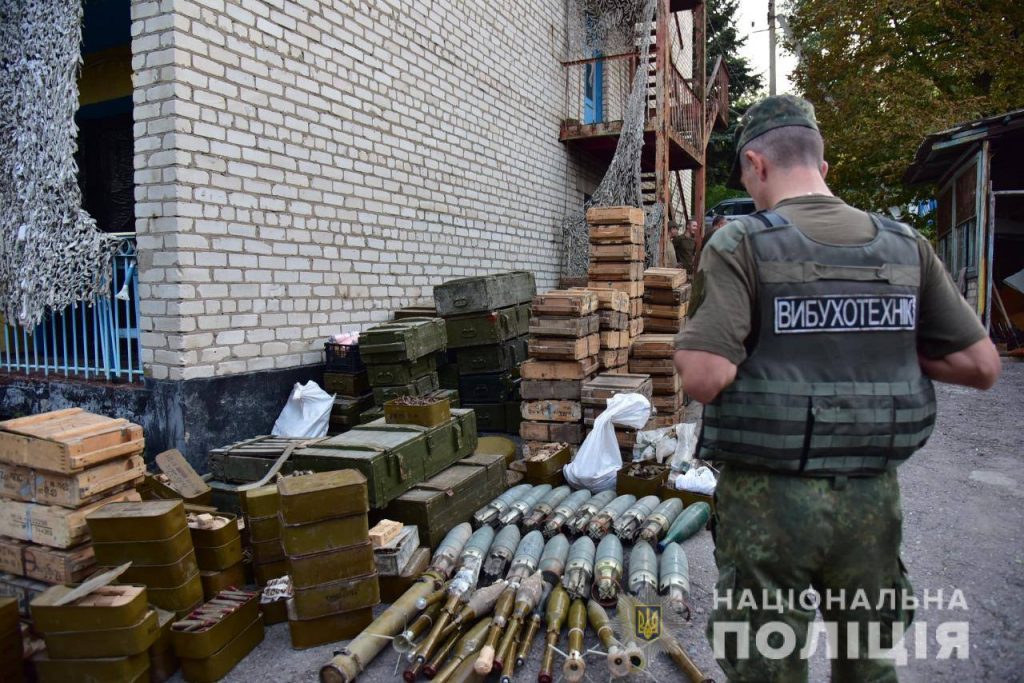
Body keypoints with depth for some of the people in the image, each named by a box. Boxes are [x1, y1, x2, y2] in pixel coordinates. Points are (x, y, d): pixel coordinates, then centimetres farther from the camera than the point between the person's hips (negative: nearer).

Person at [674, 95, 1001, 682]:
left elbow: (705, 378, -22)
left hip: (769, 499, -4)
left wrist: (689, 347, -1)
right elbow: (983, 366, 5)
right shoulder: (905, 246, 3)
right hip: (873, 498, 5)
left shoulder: (743, 243, -12)